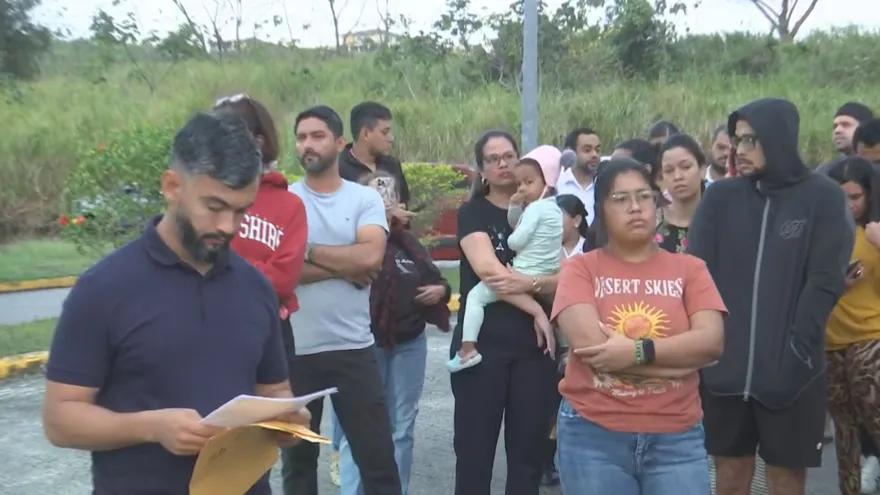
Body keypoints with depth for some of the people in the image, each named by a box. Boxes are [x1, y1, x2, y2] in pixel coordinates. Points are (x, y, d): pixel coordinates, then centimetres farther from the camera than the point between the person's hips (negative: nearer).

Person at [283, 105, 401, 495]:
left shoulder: (366, 199, 1)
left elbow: (370, 257, -15)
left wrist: (307, 250, -10)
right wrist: (344, 268, -13)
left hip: (353, 348, 0)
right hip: (294, 349, 1)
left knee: (377, 456, 5)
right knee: (297, 456, 16)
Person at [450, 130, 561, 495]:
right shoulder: (473, 212, 3)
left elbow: (563, 278, 1)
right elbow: (488, 270, -13)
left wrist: (528, 284, -18)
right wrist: (536, 309, -12)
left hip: (534, 346, 3)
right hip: (482, 344, -3)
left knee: (528, 451, 8)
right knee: (474, 449, 1)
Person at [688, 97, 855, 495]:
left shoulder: (823, 198, 0)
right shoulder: (719, 198, 5)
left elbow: (825, 282, -6)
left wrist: (795, 351, -14)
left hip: (790, 371, -2)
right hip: (724, 367, 2)